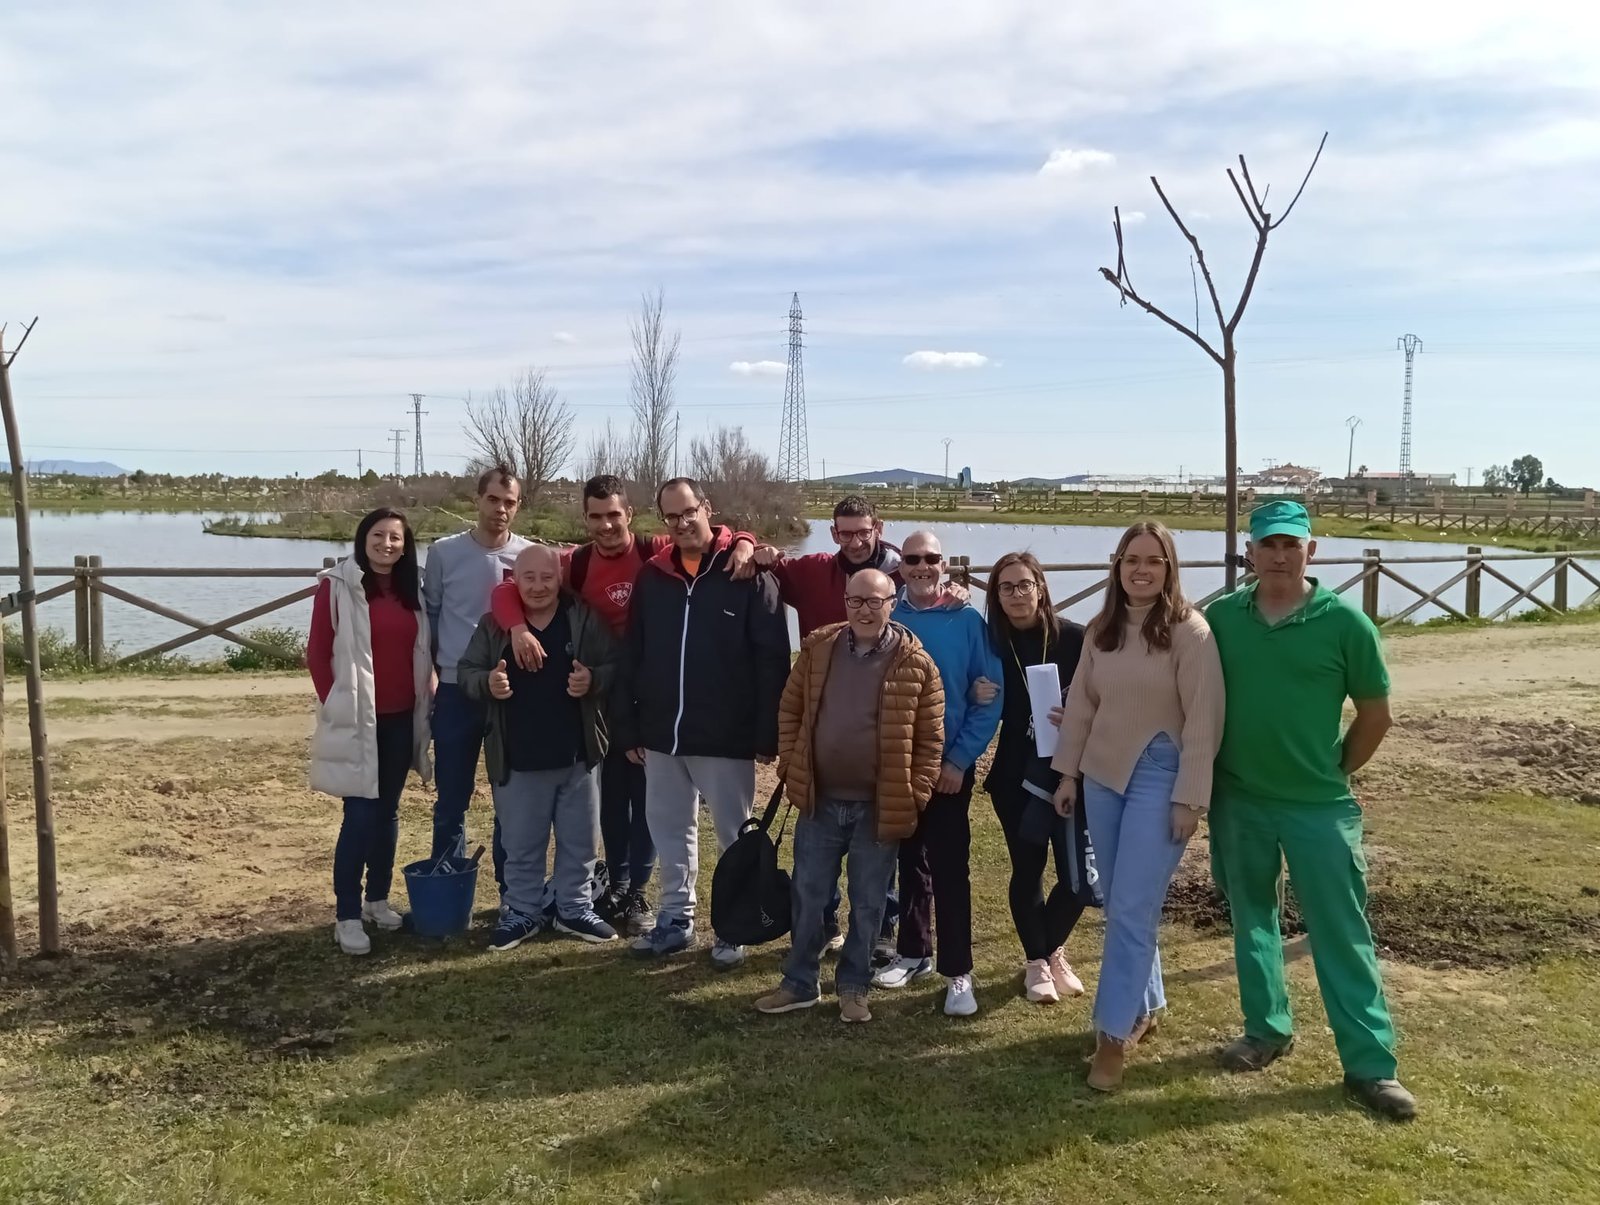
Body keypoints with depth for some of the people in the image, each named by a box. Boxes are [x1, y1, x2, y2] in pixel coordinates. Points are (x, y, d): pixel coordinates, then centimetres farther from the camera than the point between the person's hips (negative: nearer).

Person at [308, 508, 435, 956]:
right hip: (358, 719, -5)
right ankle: (347, 916, 6)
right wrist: (335, 704, -9)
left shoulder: (411, 591, 9)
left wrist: (424, 700, 9)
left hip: (401, 718, 5)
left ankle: (378, 899, 27)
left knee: (387, 811, 14)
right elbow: (317, 653, -7)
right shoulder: (338, 586, -7)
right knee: (360, 815, -4)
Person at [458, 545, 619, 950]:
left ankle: (574, 909, 30)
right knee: (520, 845, 11)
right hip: (518, 760, 0)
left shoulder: (586, 620, -3)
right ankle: (522, 912, 28)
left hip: (577, 756, 0)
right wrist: (487, 683, -20)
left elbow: (616, 667, 0)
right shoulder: (494, 624, -1)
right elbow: (465, 672, 2)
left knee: (579, 841, 13)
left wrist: (593, 680, -21)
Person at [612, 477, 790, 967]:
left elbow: (773, 660, -12)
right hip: (662, 735, 5)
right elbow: (631, 658, 9)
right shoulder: (652, 576, 5)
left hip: (727, 737, -5)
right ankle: (676, 918, 31)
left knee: (736, 836, 9)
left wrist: (768, 735, -14)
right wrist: (629, 728, 6)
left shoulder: (748, 574, -9)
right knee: (669, 830, 16)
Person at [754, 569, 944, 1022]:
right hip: (819, 801, 2)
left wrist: (914, 797, -7)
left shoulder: (916, 663, -8)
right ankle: (800, 983, 27)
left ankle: (853, 986, 27)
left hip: (879, 808, -2)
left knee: (867, 905, 10)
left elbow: (930, 738, -4)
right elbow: (791, 711, 9)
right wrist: (790, 767, 3)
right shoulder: (818, 648, 1)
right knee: (808, 897, 11)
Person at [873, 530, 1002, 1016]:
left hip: (949, 765, -3)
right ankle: (913, 953, 29)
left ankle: (958, 971, 8)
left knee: (949, 868, -1)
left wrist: (959, 759, -13)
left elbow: (990, 695, -8)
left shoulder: (967, 621, -7)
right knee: (909, 861, 15)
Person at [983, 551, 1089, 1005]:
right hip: (1015, 776, 1)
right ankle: (1036, 960, 29)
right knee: (1028, 869, 7)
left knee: (1077, 876, -1)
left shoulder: (1075, 639, -8)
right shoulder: (993, 642, -2)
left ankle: (1052, 948, 28)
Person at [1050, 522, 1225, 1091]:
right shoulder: (1101, 630, 6)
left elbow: (1204, 720, -12)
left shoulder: (1189, 630, -11)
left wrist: (1189, 797, -14)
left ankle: (1113, 1034, 3)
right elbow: (1081, 704, 11)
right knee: (1119, 906, 13)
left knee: (1131, 910, -6)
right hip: (1102, 775, 6)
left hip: (1158, 778, -6)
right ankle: (1145, 1006, 31)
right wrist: (1067, 772, 10)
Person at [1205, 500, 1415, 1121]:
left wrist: (1336, 772, 3)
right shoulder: (1221, 617, -3)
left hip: (1319, 806, -3)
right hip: (1237, 800, 3)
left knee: (1341, 934, 3)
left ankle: (1370, 1064, 13)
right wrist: (1206, 774, 6)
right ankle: (1267, 1030, 32)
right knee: (1251, 919, 16)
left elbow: (1376, 715, -1)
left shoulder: (1344, 621, -11)